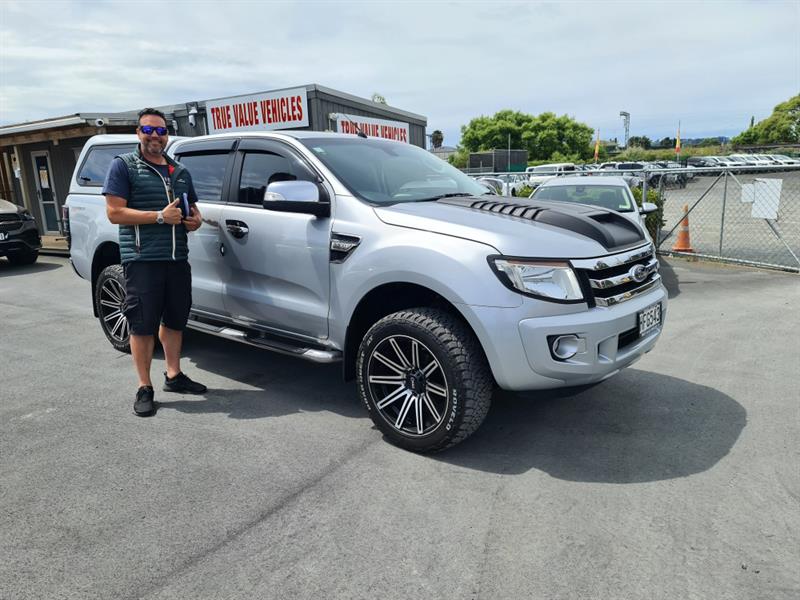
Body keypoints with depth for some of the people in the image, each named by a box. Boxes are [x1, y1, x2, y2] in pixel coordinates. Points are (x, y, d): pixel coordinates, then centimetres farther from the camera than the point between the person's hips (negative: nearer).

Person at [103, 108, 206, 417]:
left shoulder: (180, 171, 18)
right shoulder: (123, 165, 1)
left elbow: (192, 209, 27)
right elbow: (114, 212, -8)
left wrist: (196, 219, 2)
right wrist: (160, 216, -17)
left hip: (177, 259, 6)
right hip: (142, 260, -5)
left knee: (174, 320, 14)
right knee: (143, 324, -1)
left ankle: (174, 375, 28)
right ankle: (144, 388, 9)